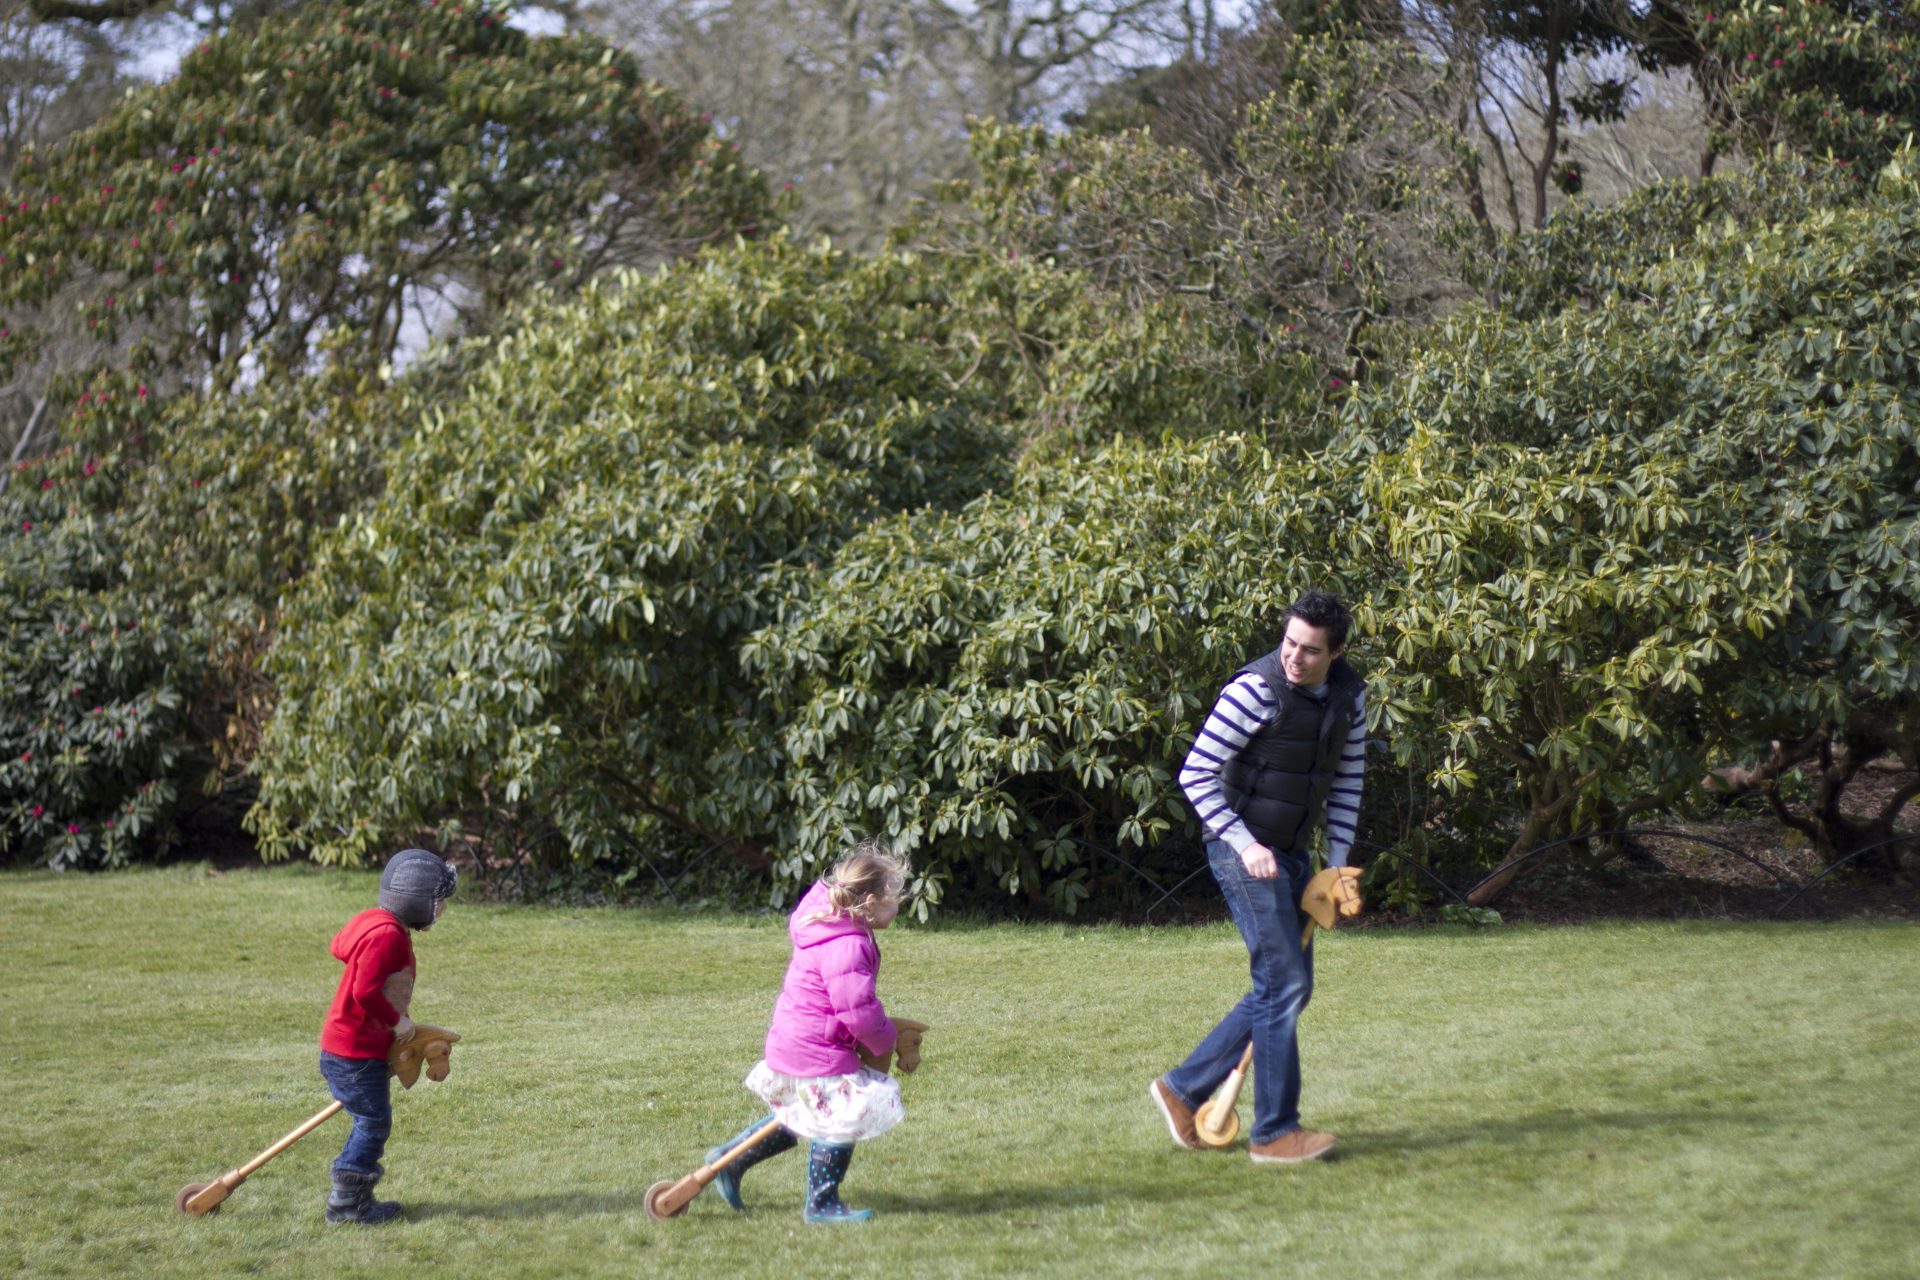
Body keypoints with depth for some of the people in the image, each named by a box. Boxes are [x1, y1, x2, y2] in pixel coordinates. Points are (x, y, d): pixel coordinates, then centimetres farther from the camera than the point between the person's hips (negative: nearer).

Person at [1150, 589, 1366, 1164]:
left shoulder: (1349, 695, 2)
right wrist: (1244, 844, -22)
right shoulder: (1256, 689, -19)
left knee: (1288, 988, 11)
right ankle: (1273, 1132, -3)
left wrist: (1337, 864, 8)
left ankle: (1184, 1089, 20)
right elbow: (1195, 774, -16)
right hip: (1244, 852, -8)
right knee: (1283, 983, -11)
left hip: (1291, 855, 8)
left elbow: (1347, 781, 14)